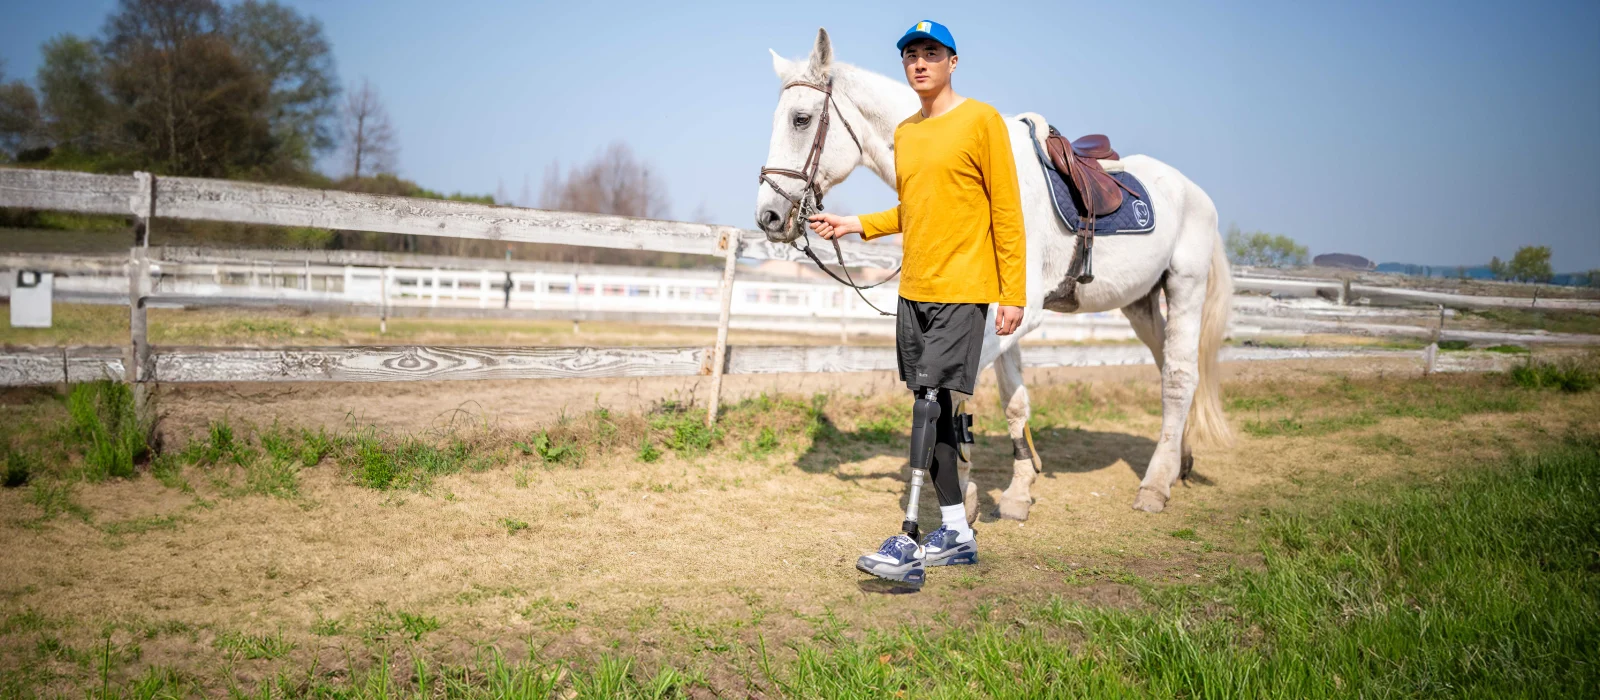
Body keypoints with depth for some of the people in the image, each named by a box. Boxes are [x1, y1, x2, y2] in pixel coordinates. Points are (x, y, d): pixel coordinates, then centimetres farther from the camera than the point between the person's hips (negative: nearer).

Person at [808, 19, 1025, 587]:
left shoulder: (981, 121, -4)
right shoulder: (904, 134, 16)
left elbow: (1007, 211, -6)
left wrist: (1014, 294, -10)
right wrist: (857, 225, 14)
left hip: (963, 290, -7)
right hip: (913, 292, 7)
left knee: (930, 398, -15)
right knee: (932, 407, 8)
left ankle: (909, 544, -16)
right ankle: (957, 534, 17)